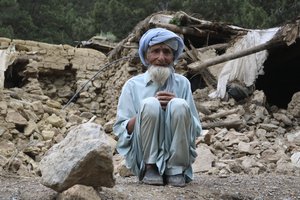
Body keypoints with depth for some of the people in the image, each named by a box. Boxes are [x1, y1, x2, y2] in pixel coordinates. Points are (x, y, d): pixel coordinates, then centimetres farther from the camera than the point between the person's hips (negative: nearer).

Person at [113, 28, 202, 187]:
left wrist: (176, 106, -12)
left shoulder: (182, 84, 9)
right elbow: (120, 130, 0)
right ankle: (150, 168, -15)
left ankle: (176, 171, -16)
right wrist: (147, 110, -15)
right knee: (150, 104, -24)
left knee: (179, 105, -23)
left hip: (176, 155, 1)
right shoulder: (132, 86, 5)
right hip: (144, 156, -1)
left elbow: (196, 130, 7)